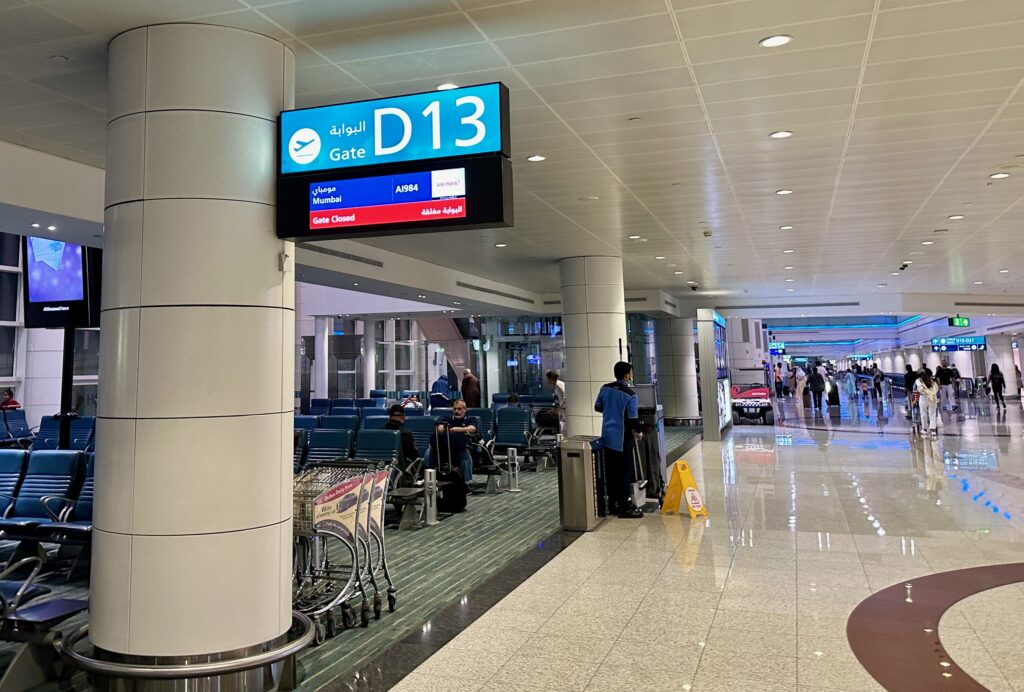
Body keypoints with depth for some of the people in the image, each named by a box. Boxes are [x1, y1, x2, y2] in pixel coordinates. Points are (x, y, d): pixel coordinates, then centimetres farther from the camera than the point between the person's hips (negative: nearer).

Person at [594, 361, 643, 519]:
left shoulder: (605, 388, 1)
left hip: (607, 436, 7)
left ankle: (613, 504, 22)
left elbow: (597, 407, 12)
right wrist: (638, 432, 3)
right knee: (625, 472, 1)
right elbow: (633, 419, -16)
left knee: (610, 471, 13)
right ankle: (624, 507, 4)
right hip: (622, 438, -6)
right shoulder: (630, 395, -17)